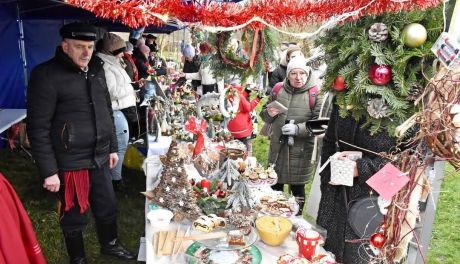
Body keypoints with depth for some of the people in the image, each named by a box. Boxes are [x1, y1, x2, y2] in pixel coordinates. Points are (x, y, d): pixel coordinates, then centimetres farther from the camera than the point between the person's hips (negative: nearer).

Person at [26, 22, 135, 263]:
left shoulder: (96, 69, 6)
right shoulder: (46, 75, -15)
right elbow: (38, 128, -16)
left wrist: (112, 147, 16)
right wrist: (48, 171, -16)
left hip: (100, 158, 6)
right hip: (70, 163, -6)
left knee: (108, 207, 19)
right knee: (74, 216, 12)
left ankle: (109, 245, 45)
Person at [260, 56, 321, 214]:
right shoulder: (278, 90, 3)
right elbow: (264, 115, 13)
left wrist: (298, 128, -23)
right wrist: (269, 113, -9)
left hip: (301, 150, -4)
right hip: (277, 147, 4)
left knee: (297, 186, 10)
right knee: (275, 184, 17)